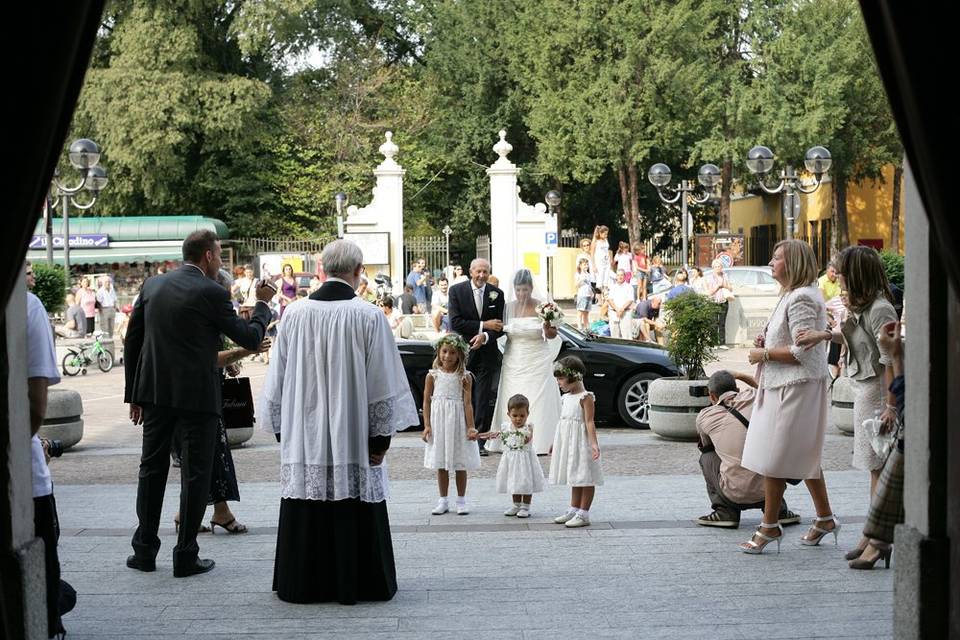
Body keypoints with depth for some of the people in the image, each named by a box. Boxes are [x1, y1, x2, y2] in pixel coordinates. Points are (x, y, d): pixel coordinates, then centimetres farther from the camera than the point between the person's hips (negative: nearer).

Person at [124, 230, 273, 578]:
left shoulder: (152, 285, 6)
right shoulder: (211, 293, -10)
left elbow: (132, 340, 9)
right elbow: (250, 338, -4)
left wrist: (134, 393, 15)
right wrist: (262, 304, 13)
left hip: (154, 393, 5)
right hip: (196, 396, -5)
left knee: (152, 469, 15)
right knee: (195, 474, 4)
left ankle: (144, 550, 19)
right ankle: (185, 556, 6)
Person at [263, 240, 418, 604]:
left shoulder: (295, 315, -3)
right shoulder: (368, 317, -10)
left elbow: (277, 381, 4)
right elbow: (383, 384, -8)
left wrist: (282, 430, 14)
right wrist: (381, 437, -1)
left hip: (303, 437, 2)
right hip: (352, 437, -2)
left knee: (307, 516, 11)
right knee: (353, 516, 7)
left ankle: (305, 582, 19)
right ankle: (352, 582, 14)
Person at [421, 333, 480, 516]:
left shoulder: (464, 377, -3)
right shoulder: (432, 375, 0)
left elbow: (467, 403, -4)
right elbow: (426, 401, 2)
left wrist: (470, 427, -8)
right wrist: (426, 425, -5)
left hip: (458, 422, -1)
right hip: (438, 422, 1)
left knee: (460, 465, 6)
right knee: (441, 464, 8)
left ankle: (461, 501, 17)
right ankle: (443, 501, 17)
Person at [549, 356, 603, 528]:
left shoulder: (585, 397, -13)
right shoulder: (567, 397, 12)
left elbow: (589, 422, -18)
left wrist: (594, 443, -26)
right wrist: (556, 443, 23)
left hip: (580, 443, -9)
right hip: (568, 443, 9)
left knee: (585, 478, -2)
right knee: (574, 477, 16)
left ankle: (583, 514, 1)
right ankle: (574, 510, 24)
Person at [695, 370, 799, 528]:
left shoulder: (705, 416, 4)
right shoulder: (752, 397, 6)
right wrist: (738, 376, 36)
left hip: (736, 495, -3)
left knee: (706, 456, 23)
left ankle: (725, 512, 13)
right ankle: (777, 509, 21)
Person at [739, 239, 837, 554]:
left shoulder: (802, 298, -17)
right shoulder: (791, 295, 17)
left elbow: (802, 352, -22)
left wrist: (764, 354, -14)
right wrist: (766, 341, 11)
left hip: (796, 387, -11)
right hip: (783, 386, 11)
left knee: (774, 459, -5)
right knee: (805, 457, 16)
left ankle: (769, 526, 2)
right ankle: (825, 518, 25)